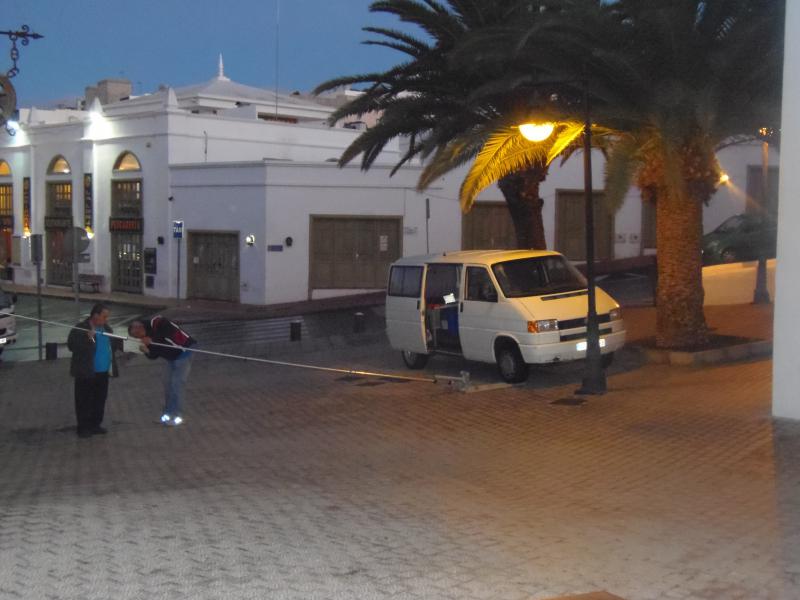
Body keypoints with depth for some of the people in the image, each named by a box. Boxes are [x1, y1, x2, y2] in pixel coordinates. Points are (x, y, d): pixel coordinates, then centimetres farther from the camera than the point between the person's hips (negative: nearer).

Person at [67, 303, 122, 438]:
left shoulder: (106, 329, 10)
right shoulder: (81, 328, -12)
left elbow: (114, 343, 19)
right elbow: (71, 345, -19)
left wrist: (123, 343, 1)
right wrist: (87, 339, -30)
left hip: (103, 372, 7)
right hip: (86, 373, -7)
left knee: (100, 399, 14)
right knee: (84, 401, 0)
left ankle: (95, 424, 26)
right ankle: (83, 427, 8)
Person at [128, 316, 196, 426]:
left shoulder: (157, 323, -23)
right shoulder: (147, 336, 2)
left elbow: (171, 332, -35)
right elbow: (154, 355, 3)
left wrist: (152, 341, -28)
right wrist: (147, 351, -20)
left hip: (183, 352, -9)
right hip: (172, 357, 9)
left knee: (177, 383, -10)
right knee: (168, 383, 10)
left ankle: (177, 415, -5)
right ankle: (168, 413, 21)